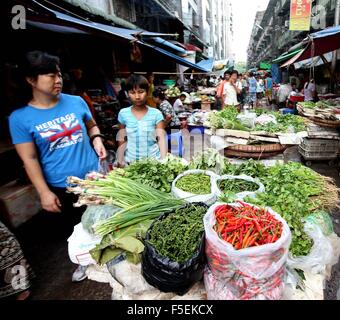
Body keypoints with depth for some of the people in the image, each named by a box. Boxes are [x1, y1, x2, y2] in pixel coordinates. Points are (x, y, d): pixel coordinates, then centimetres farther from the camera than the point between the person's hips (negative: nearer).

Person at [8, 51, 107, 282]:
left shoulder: (76, 102, -5)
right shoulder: (20, 117, -11)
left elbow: (92, 125, 12)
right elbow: (30, 159, -9)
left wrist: (96, 139, -9)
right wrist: (44, 192, -10)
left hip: (93, 176, 2)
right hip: (62, 186, -1)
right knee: (76, 227, 20)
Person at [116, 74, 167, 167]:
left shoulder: (156, 114, -5)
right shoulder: (123, 114, 0)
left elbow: (161, 139, -9)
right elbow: (122, 141, 6)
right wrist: (120, 161, 1)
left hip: (153, 160, -1)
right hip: (131, 162, 1)